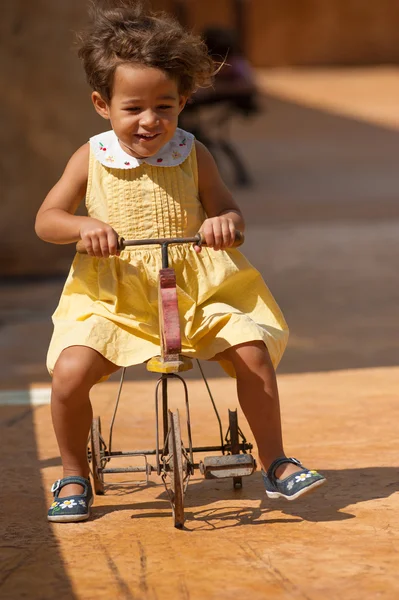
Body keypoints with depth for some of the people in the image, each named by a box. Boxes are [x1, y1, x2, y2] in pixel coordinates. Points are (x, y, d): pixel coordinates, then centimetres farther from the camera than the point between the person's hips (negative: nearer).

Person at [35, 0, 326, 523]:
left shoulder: (192, 156, 3)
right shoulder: (92, 159, 2)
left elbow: (227, 208, 4)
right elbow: (46, 219, -1)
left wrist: (225, 221, -22)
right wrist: (84, 227, -24)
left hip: (197, 289, 1)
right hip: (113, 298, -1)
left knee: (253, 353, -19)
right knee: (70, 372, -23)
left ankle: (275, 464, 1)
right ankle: (74, 476, 4)